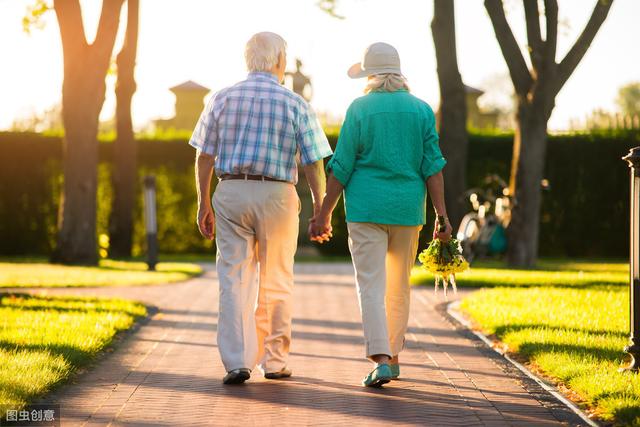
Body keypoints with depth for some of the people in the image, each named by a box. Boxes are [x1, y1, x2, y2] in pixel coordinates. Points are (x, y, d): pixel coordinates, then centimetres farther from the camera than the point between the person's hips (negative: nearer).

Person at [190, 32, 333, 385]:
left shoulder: (222, 99, 4)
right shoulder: (295, 104, -1)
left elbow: (204, 157, 4)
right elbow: (313, 164, -3)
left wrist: (204, 204, 11)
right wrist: (320, 209, 4)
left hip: (230, 193, 1)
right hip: (277, 196, -1)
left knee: (234, 280, 2)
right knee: (276, 283, 11)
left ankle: (237, 362, -6)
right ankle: (274, 360, 18)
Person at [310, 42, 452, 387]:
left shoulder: (360, 108, -2)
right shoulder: (421, 110, 5)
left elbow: (342, 167, -4)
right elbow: (432, 167, 0)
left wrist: (324, 213, 2)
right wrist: (442, 215, 1)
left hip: (366, 206, -3)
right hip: (408, 207, 3)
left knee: (371, 285, -4)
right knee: (399, 287, 15)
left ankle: (381, 360, -16)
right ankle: (393, 356, 25)